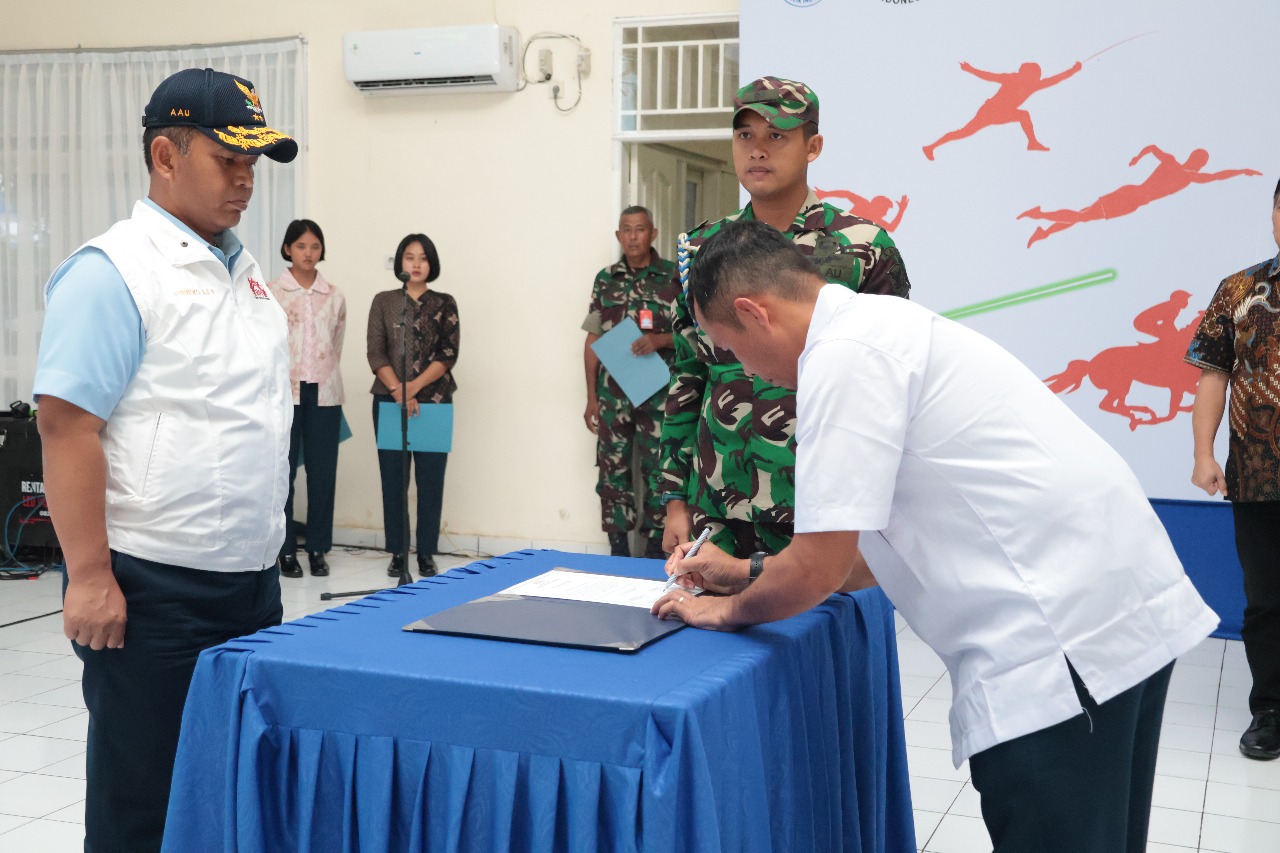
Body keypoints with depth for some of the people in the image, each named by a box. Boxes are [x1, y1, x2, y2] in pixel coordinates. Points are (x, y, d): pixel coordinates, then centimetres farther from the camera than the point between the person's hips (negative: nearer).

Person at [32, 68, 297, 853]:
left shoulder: (246, 272, 13)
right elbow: (66, 425, -16)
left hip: (253, 582, 8)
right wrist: (90, 577, -20)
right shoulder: (114, 271, -11)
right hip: (154, 589, -7)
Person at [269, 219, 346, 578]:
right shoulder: (271, 293, -1)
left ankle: (318, 549, 14)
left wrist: (326, 376, 11)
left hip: (324, 394, 3)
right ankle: (286, 550, 11)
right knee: (283, 471, 2)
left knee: (323, 473, 5)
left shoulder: (335, 297, 8)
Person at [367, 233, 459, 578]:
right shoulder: (383, 302, 7)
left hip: (434, 401, -1)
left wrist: (415, 386, -14)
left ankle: (426, 554, 7)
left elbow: (449, 354, -3)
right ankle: (397, 552, 11)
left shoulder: (444, 304, 6)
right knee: (393, 478, 3)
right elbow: (375, 353, 0)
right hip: (389, 401, 1)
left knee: (430, 479, 0)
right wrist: (397, 390, -14)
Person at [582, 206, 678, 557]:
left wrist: (659, 339, -18)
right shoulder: (605, 279, 8)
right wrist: (591, 398, 5)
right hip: (613, 393, 2)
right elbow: (593, 341, 9)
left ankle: (655, 549, 11)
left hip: (658, 392, -2)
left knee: (658, 470, 1)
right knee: (613, 470, 5)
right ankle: (618, 549, 14)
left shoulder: (674, 277, 0)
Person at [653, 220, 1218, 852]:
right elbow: (879, 550, 23)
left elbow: (819, 570, -11)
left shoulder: (843, 355, -13)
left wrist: (728, 610, 8)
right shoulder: (881, 326, 17)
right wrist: (745, 574, 24)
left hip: (1061, 644, -10)